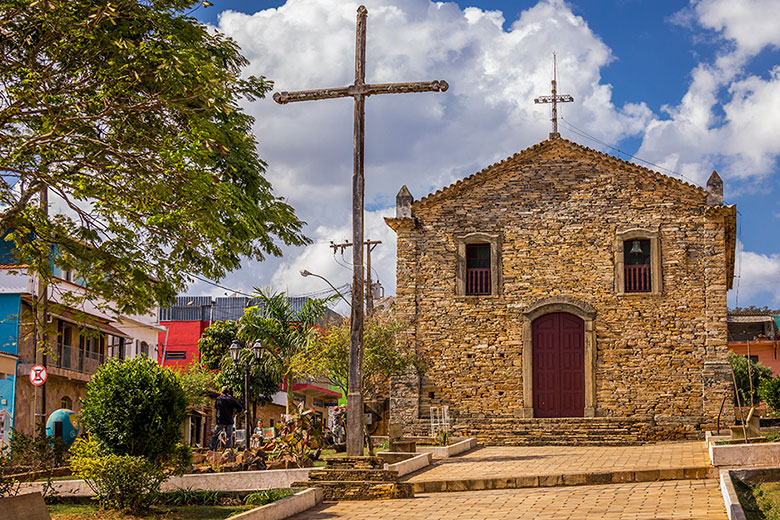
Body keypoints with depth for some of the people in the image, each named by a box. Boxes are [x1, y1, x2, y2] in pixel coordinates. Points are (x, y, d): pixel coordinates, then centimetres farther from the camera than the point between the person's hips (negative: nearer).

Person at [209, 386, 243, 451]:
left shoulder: (219, 399, -2)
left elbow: (215, 406, 17)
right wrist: (235, 412, 8)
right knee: (229, 436, 3)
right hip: (229, 421, 1)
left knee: (215, 436, 9)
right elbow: (240, 407, -3)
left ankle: (212, 449, 11)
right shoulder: (231, 399, 0)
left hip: (220, 421, -1)